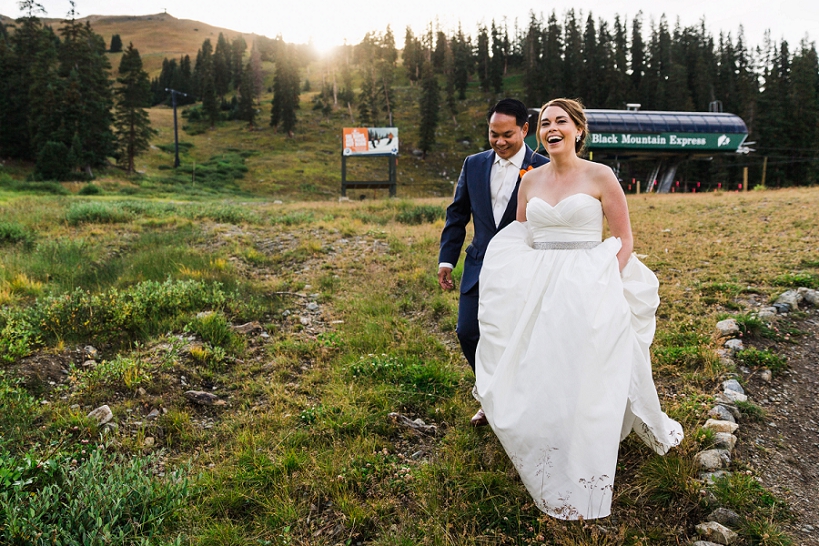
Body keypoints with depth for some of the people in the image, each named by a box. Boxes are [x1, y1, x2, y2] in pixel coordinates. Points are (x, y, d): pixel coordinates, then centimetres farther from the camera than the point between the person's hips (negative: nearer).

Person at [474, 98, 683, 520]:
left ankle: (579, 488, 16)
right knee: (539, 381, 5)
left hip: (588, 291, -3)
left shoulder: (600, 177, -2)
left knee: (584, 383, -2)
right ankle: (546, 469, 26)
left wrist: (608, 283, -13)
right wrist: (520, 284, 5)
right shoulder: (530, 180, 10)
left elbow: (623, 238, 0)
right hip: (537, 293, 4)